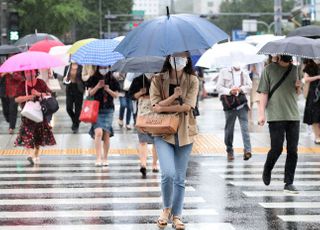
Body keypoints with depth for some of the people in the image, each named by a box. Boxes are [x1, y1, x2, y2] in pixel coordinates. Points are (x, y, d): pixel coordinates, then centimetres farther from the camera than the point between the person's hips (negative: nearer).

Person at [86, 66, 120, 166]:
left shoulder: (112, 80, 7)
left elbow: (116, 95, 8)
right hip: (96, 109, -2)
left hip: (108, 110, 2)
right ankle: (98, 158, -18)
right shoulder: (93, 79, 4)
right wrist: (98, 86, -14)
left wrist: (108, 90, -10)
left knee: (106, 134, 2)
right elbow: (90, 93, 0)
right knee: (98, 132, -17)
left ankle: (105, 158, 13)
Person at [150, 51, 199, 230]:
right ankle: (166, 208, 7)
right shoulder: (158, 80, 1)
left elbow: (187, 106, -11)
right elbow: (156, 106, -8)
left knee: (180, 179, 5)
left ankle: (177, 215, 17)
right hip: (163, 132, -1)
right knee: (168, 173, -17)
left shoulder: (192, 81, 1)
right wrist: (174, 97, -20)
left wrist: (163, 108, -11)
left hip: (184, 133, 1)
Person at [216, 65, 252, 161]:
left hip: (242, 103, 1)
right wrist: (229, 91, -14)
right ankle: (229, 151, 15)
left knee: (245, 127, -11)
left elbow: (249, 85, 7)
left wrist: (240, 89, -12)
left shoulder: (244, 74, 17)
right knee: (229, 128, 4)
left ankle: (247, 150, -19)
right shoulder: (224, 72, 9)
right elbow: (219, 87, 2)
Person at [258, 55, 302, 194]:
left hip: (293, 116, 4)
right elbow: (264, 92, -2)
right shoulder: (269, 69, 0)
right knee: (277, 148, -5)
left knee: (293, 150, 0)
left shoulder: (295, 70, 12)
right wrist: (262, 113, -9)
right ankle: (267, 171, 24)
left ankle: (289, 183, 6)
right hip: (276, 116, -4)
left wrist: (298, 87, -1)